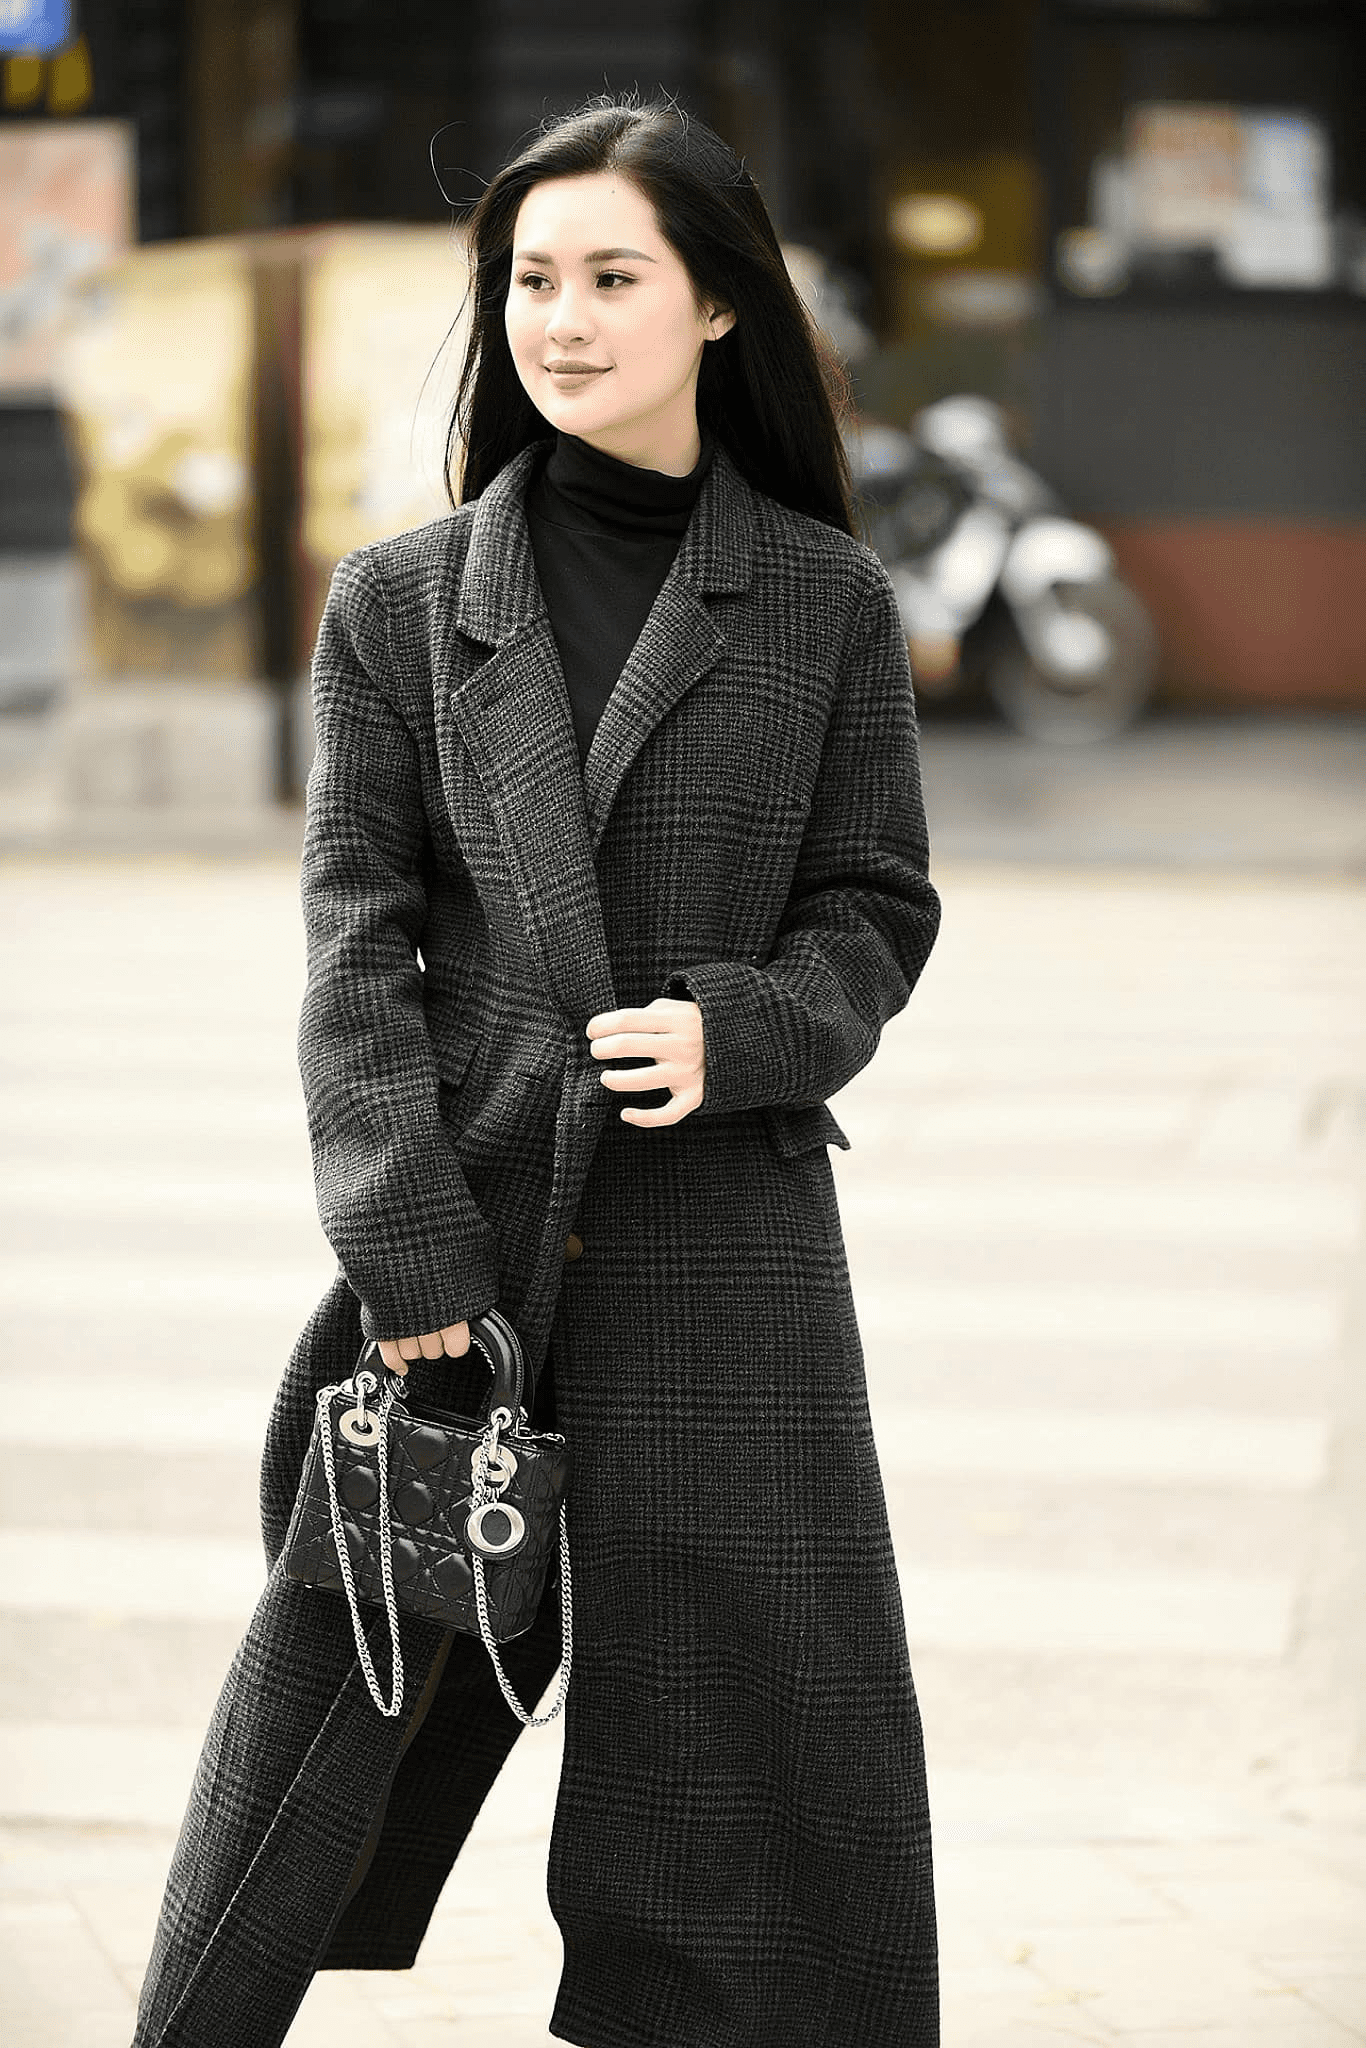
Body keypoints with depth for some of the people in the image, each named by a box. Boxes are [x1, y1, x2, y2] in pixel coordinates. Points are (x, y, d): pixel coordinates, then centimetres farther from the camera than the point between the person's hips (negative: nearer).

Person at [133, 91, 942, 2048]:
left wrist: (738, 1028, -13)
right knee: (332, 1698, 4)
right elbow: (357, 941, 0)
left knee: (741, 1724, 3)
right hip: (467, 1226, 0)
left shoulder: (827, 602, 4)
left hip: (727, 1242, 0)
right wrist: (410, 1256, -9)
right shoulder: (400, 601, 5)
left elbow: (875, 911, 8)